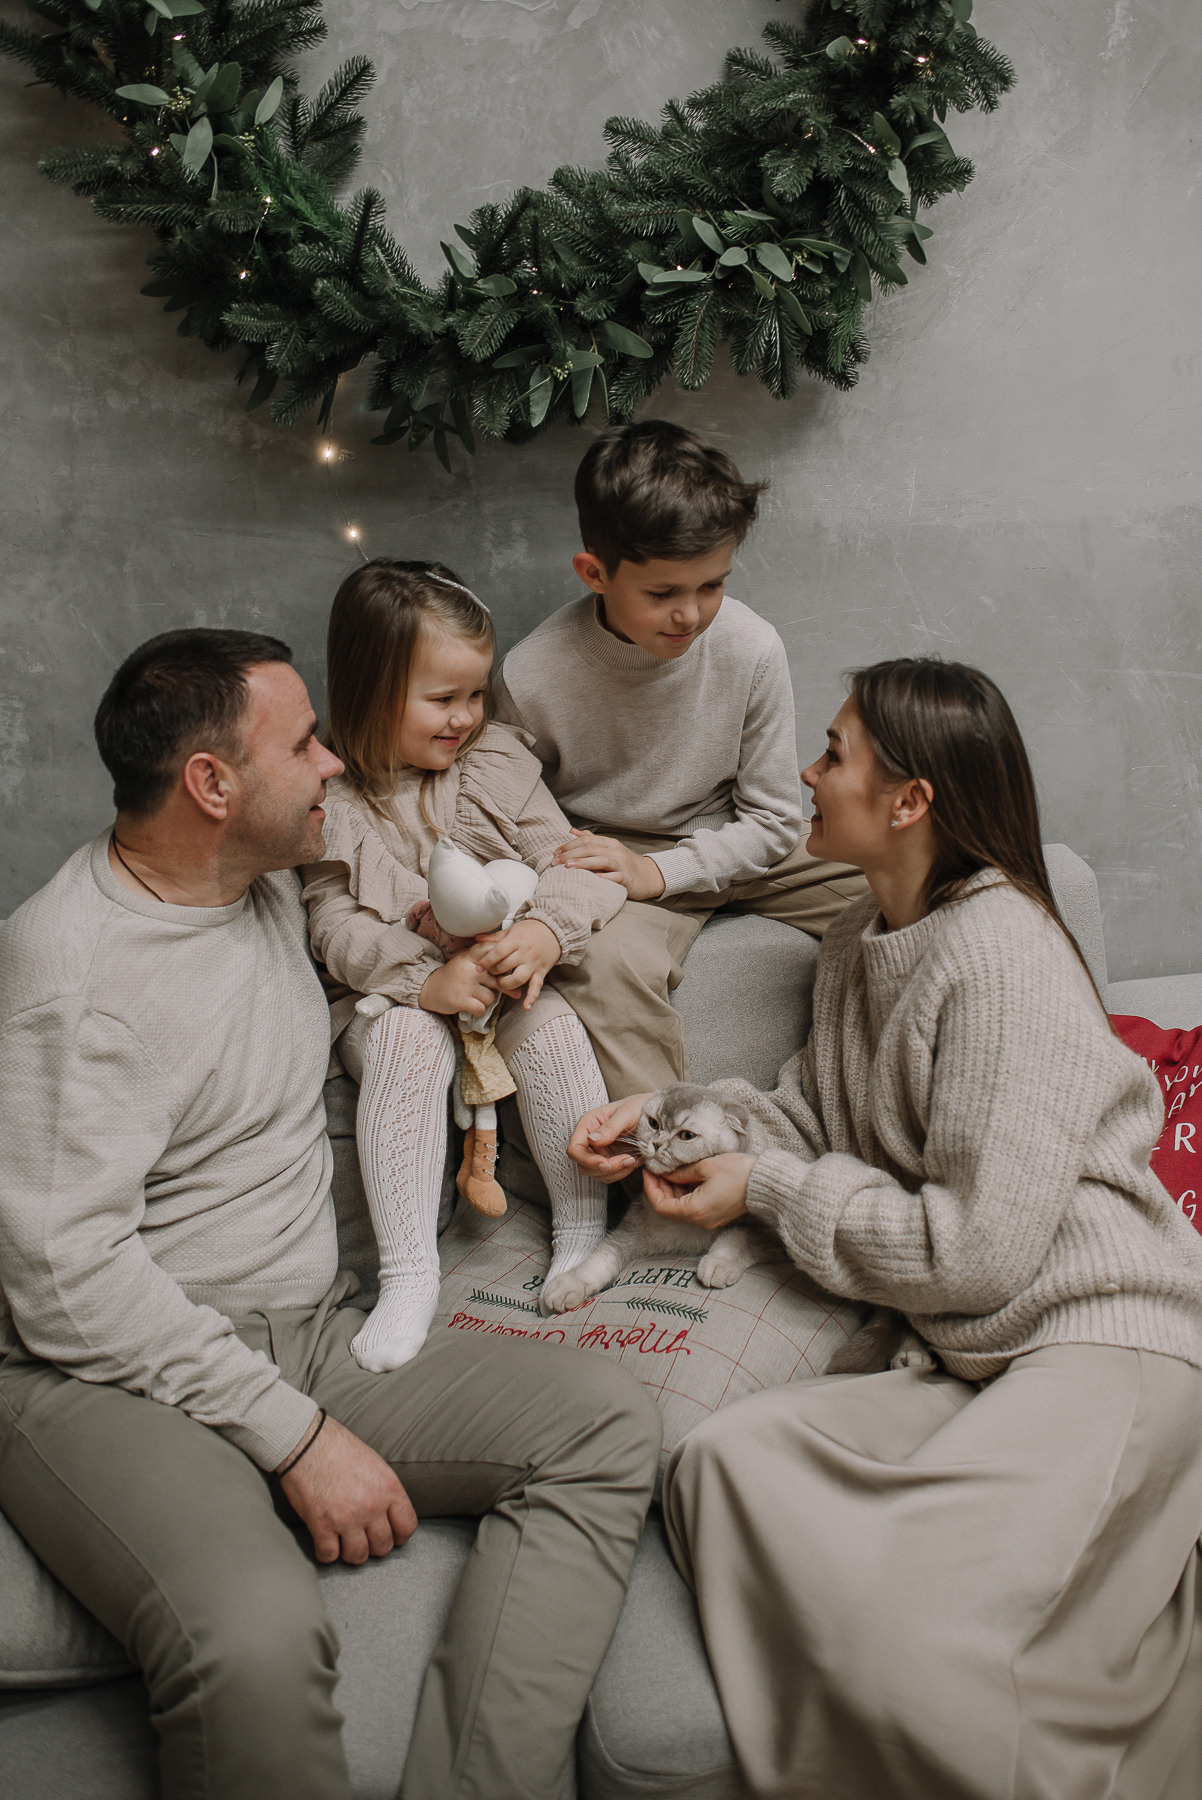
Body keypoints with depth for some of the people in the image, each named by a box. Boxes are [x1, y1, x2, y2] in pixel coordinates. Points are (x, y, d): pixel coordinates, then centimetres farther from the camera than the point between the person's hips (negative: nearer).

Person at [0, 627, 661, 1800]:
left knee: (608, 1422, -11)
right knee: (257, 1636, -38)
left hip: (314, 1337, 8)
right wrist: (296, 1435, -19)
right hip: (115, 1382, -8)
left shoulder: (272, 886, 11)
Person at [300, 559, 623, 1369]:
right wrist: (427, 977, -29)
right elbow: (335, 923, -12)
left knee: (555, 1030, -27)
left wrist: (546, 932, -26)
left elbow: (564, 862, -3)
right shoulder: (330, 794, -9)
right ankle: (410, 1273, -25)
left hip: (509, 972, 2)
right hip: (394, 988, -2)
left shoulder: (497, 760, 0)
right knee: (406, 1045, -33)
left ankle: (584, 1231, -11)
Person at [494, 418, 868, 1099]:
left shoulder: (752, 647, -17)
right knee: (606, 964, -36)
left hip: (732, 849, 3)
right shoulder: (531, 678, -20)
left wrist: (657, 872, -20)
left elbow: (774, 820, -7)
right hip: (605, 858, -3)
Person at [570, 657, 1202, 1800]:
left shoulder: (1001, 959, -16)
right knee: (725, 1461, -15)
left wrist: (770, 1190, -8)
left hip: (1097, 1332, -8)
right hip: (966, 1353, 9)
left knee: (919, 1639, -29)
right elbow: (814, 1109, 22)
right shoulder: (860, 938, 13)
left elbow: (977, 1248, -17)